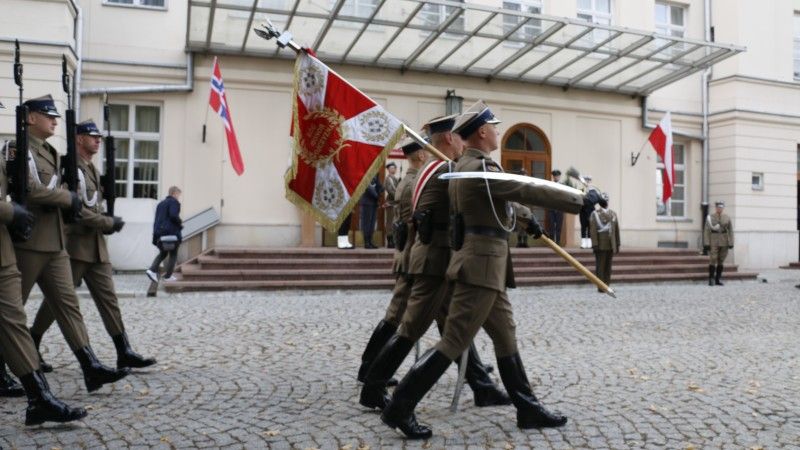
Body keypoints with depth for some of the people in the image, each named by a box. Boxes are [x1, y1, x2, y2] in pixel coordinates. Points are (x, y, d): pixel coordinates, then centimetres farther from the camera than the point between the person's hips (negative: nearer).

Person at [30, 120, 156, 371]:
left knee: (108, 297, 4)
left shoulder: (92, 169, 16)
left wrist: (106, 220, 8)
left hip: (96, 246, 8)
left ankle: (124, 353, 3)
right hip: (75, 246, -8)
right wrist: (110, 223, -14)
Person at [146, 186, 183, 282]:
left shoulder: (160, 203, 19)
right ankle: (168, 276, 6)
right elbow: (173, 215, -23)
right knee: (173, 255, 5)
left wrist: (155, 234, 20)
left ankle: (152, 270, 0)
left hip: (159, 232, 8)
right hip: (172, 233, -8)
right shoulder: (174, 202, -7)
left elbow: (156, 219, 19)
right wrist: (180, 223, -6)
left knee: (162, 253, 19)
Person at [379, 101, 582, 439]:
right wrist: (580, 201, -9)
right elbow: (531, 192, -17)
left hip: (484, 266, 10)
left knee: (506, 338, 14)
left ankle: (528, 408, 24)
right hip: (482, 266, -10)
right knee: (454, 341, -6)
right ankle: (399, 407, 1)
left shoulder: (463, 168, 15)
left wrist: (523, 222, 30)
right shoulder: (480, 168, -16)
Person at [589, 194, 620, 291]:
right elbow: (593, 230, -8)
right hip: (601, 245, -5)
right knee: (600, 266, -2)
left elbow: (616, 230, 13)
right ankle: (601, 287, 2)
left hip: (610, 246, 5)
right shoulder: (595, 214, -3)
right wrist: (595, 244, -14)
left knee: (608, 266, 9)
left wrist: (617, 244, 10)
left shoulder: (613, 214, 11)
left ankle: (606, 286, 15)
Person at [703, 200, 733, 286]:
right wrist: (707, 243, -9)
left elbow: (730, 230, 5)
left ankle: (717, 279, 12)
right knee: (713, 260, -9)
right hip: (713, 241, -3)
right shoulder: (710, 217, 0)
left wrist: (731, 243, -4)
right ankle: (711, 279, -3)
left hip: (724, 242, 3)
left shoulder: (727, 217, 6)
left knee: (721, 261, 6)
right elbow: (706, 230, -3)